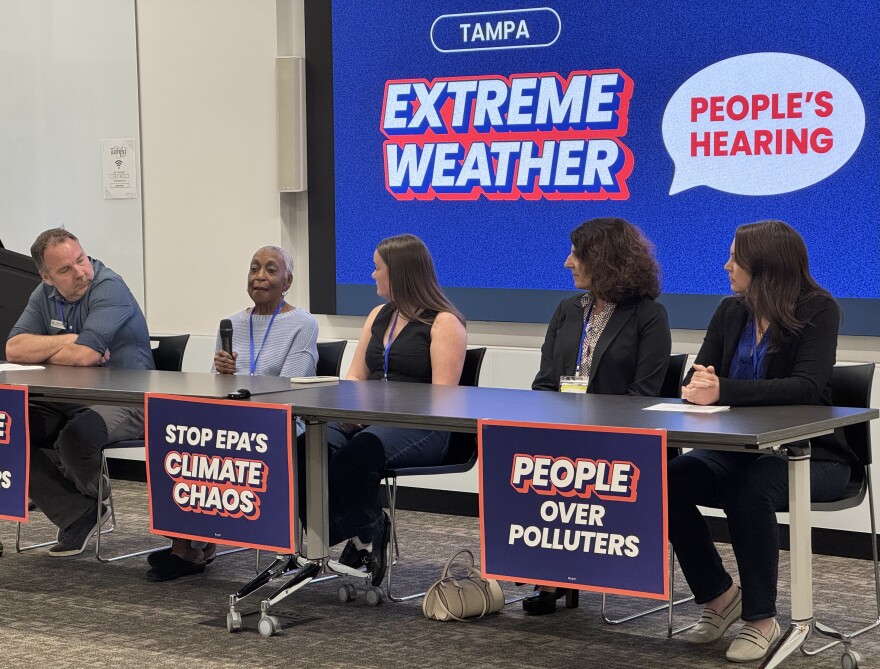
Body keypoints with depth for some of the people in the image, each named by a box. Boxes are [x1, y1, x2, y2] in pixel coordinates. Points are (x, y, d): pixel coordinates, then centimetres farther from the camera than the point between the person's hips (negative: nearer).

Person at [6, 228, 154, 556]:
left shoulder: (109, 288, -17)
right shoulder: (46, 295, 7)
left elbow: (83, 355, -28)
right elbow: (14, 349, -3)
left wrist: (41, 352, -8)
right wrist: (68, 342, -15)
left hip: (124, 403, -7)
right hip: (67, 402, 8)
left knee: (76, 436, -35)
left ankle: (95, 496, 3)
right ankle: (79, 515, -8)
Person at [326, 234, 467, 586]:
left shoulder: (444, 323, -1)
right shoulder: (379, 316, 23)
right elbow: (355, 376, 20)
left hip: (421, 428, -6)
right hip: (370, 421, 7)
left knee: (353, 457, -37)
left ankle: (367, 531, -11)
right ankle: (362, 532, -18)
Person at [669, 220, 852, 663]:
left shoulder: (817, 310, -10)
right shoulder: (730, 312, 7)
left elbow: (808, 387, -25)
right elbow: (698, 379, 2)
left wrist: (724, 391, -34)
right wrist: (698, 386, -25)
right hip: (740, 449, 5)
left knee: (749, 489, -36)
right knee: (673, 478, -23)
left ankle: (761, 620, -18)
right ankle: (718, 596, -3)